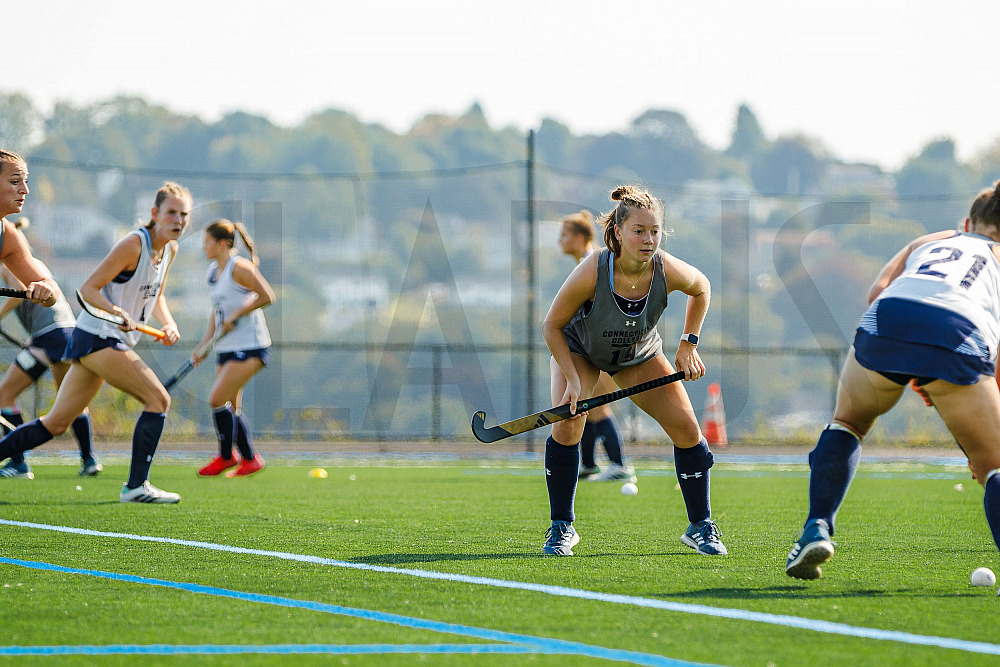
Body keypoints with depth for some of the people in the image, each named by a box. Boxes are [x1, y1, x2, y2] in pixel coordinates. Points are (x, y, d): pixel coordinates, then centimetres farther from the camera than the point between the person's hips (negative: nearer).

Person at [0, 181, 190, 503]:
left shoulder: (169, 250, 10)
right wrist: (116, 312, -33)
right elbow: (88, 288, -17)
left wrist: (169, 324, 6)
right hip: (98, 335, -9)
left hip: (113, 340, 9)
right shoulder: (134, 244, -16)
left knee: (56, 423, 9)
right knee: (158, 399, -14)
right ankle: (136, 486, -12)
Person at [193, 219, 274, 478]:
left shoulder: (239, 267, -13)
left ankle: (225, 457, 1)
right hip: (227, 348, 9)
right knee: (231, 407, 8)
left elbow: (266, 296, -17)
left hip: (249, 346, -9)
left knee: (217, 399, -13)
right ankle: (249, 458, 18)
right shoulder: (214, 270, 14)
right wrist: (204, 344, 12)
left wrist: (235, 316, -16)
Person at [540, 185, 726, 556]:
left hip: (639, 354, 3)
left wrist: (688, 345, -7)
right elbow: (552, 326, -22)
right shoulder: (592, 273, -37)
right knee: (566, 425, -24)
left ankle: (700, 526, 9)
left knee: (686, 428, -9)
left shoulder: (669, 272, -30)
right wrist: (573, 379, -28)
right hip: (577, 348, -2)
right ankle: (561, 527, -6)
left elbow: (701, 287, -4)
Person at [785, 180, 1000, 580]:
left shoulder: (930, 241, 38)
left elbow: (878, 291, 19)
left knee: (847, 422, 32)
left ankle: (817, 527, 14)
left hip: (886, 322, 2)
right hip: (960, 337, -2)